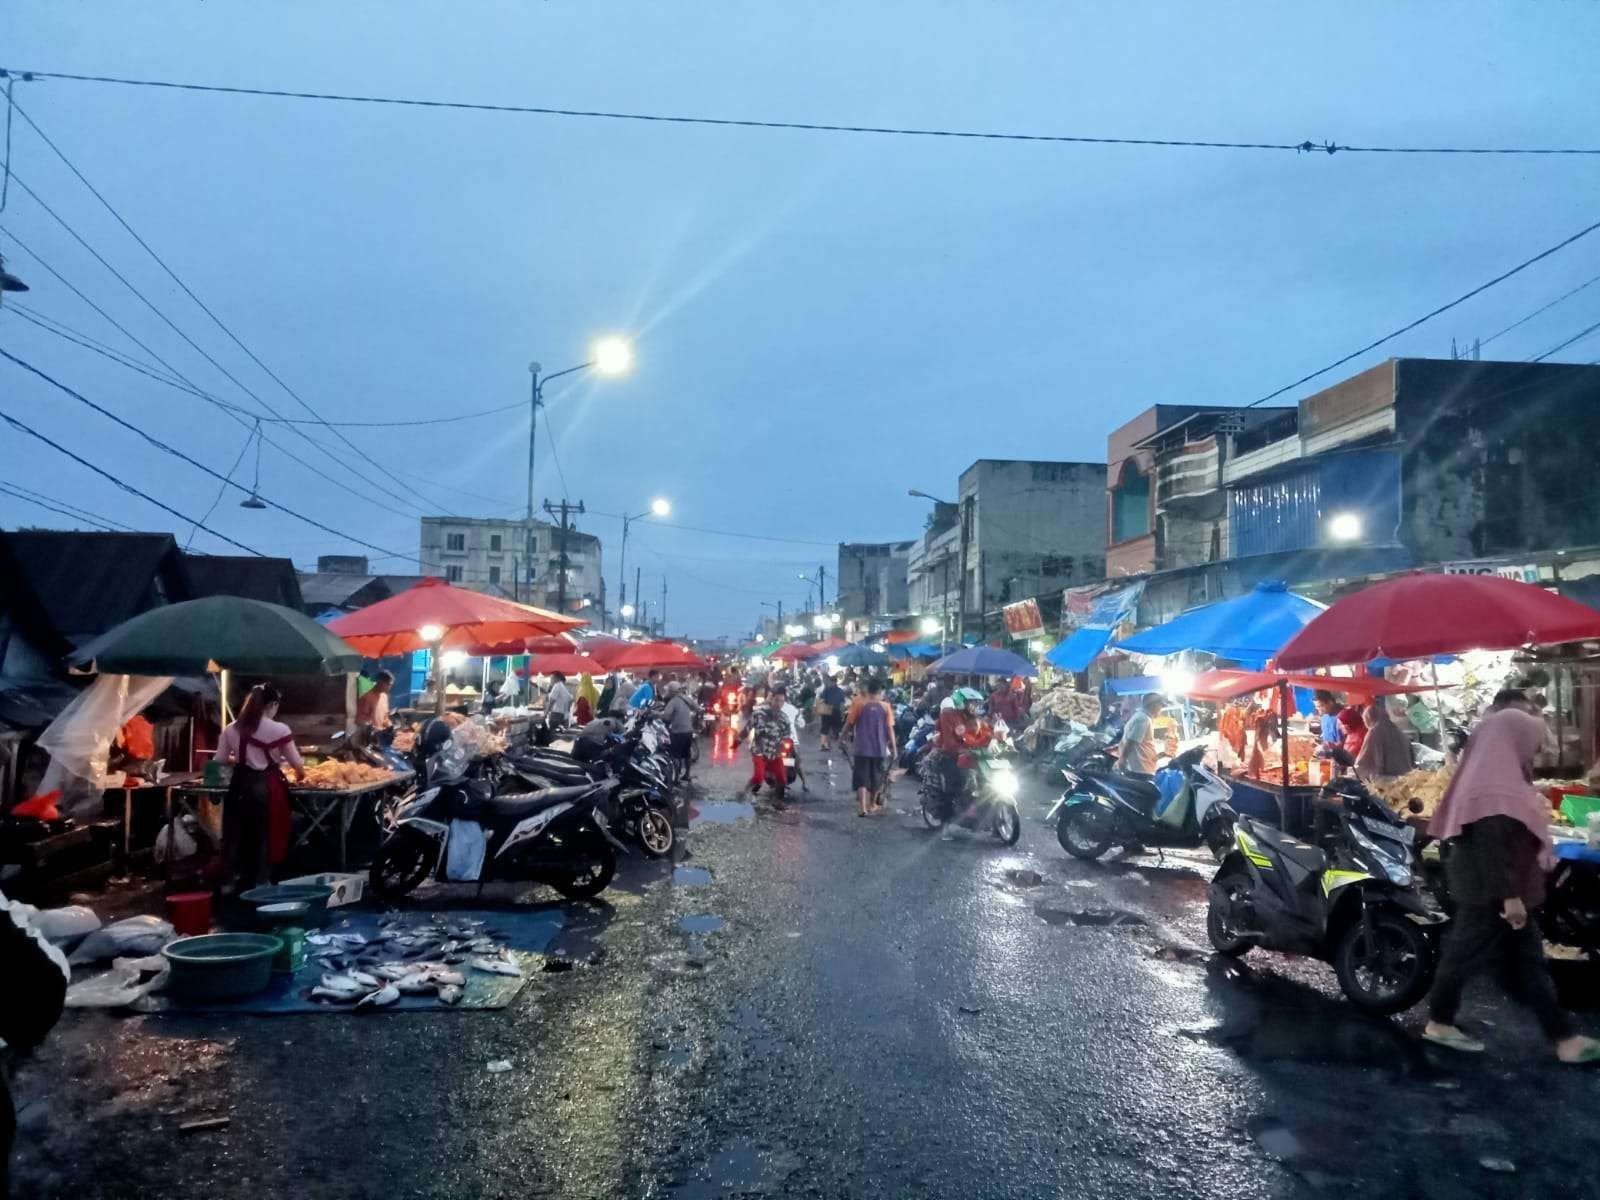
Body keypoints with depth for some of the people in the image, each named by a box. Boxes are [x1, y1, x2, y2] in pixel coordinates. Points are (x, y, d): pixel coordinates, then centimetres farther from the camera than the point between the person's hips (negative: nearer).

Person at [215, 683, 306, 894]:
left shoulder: (231, 729, 3)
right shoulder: (279, 729, -8)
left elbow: (220, 761, 8)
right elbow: (296, 763, 0)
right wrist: (300, 774, 22)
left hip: (239, 787, 4)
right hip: (267, 788, -4)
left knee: (236, 837, 13)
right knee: (263, 840, 7)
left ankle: (235, 885, 20)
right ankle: (258, 886, 14)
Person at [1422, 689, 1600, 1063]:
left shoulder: (1501, 777, 12)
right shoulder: (1495, 787, -21)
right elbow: (1493, 845, -26)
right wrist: (1509, 895, -25)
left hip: (1500, 888, 10)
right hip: (1491, 890, -10)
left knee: (1528, 961, 12)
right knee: (1467, 951, 2)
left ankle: (1566, 1038, 17)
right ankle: (1439, 1022, 16)